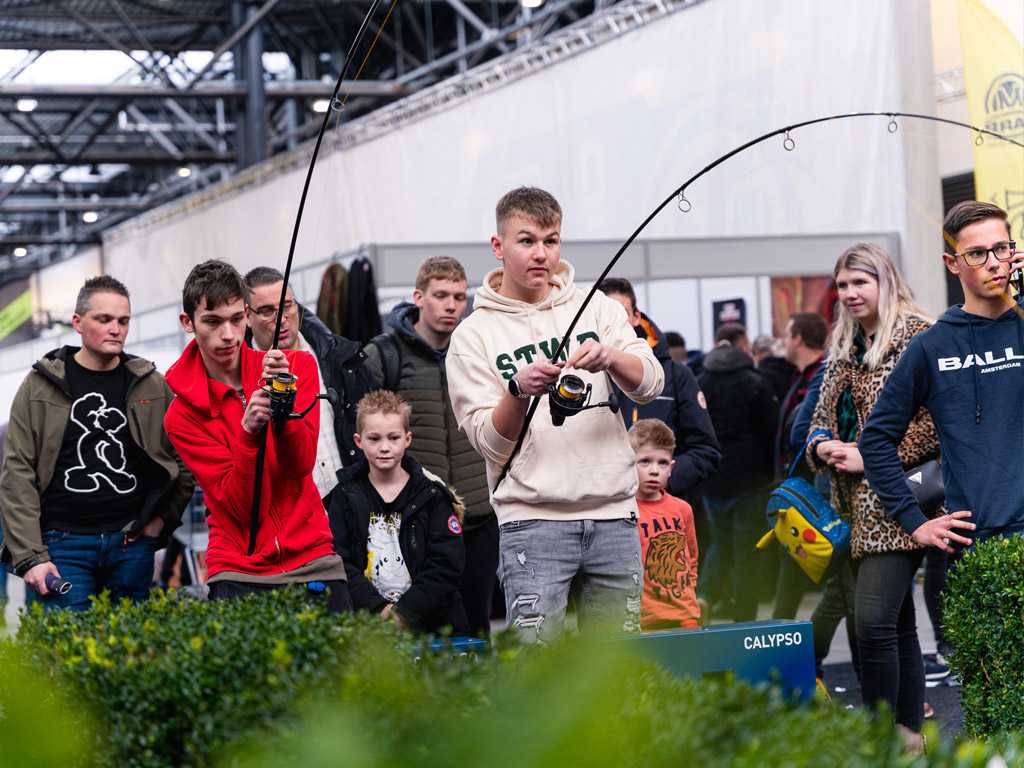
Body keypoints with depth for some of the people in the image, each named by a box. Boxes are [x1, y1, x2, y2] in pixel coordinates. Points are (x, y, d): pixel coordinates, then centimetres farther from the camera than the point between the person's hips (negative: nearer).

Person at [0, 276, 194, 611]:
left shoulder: (152, 386, 10)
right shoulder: (40, 386, 4)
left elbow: (186, 460, 18)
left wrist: (163, 519, 4)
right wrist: (29, 556, -9)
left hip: (132, 545, 2)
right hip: (63, 545, -2)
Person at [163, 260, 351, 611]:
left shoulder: (298, 366, 3)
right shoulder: (182, 416, -4)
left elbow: (301, 464, -9)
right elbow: (246, 509, -12)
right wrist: (248, 432, -24)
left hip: (312, 555, 2)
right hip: (239, 572, -2)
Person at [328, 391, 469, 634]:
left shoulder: (432, 493, 7)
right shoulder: (346, 496, 9)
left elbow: (446, 564, 0)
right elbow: (338, 561, 1)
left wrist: (405, 612, -11)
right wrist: (378, 608, -12)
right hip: (366, 625, 0)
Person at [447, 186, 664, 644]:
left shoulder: (597, 309, 11)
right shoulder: (474, 336, 5)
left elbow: (650, 385, -3)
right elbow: (490, 443, -3)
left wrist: (610, 358, -23)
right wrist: (519, 390, -21)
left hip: (613, 514, 3)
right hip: (532, 519, -3)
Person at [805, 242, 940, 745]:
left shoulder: (917, 336, -7)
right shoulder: (845, 348, 18)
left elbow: (935, 422, -14)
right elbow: (822, 415, 23)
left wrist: (869, 457, -16)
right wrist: (822, 445, 0)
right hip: (858, 507, 8)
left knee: (874, 623, -15)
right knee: (898, 624, 12)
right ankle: (911, 731, 17)